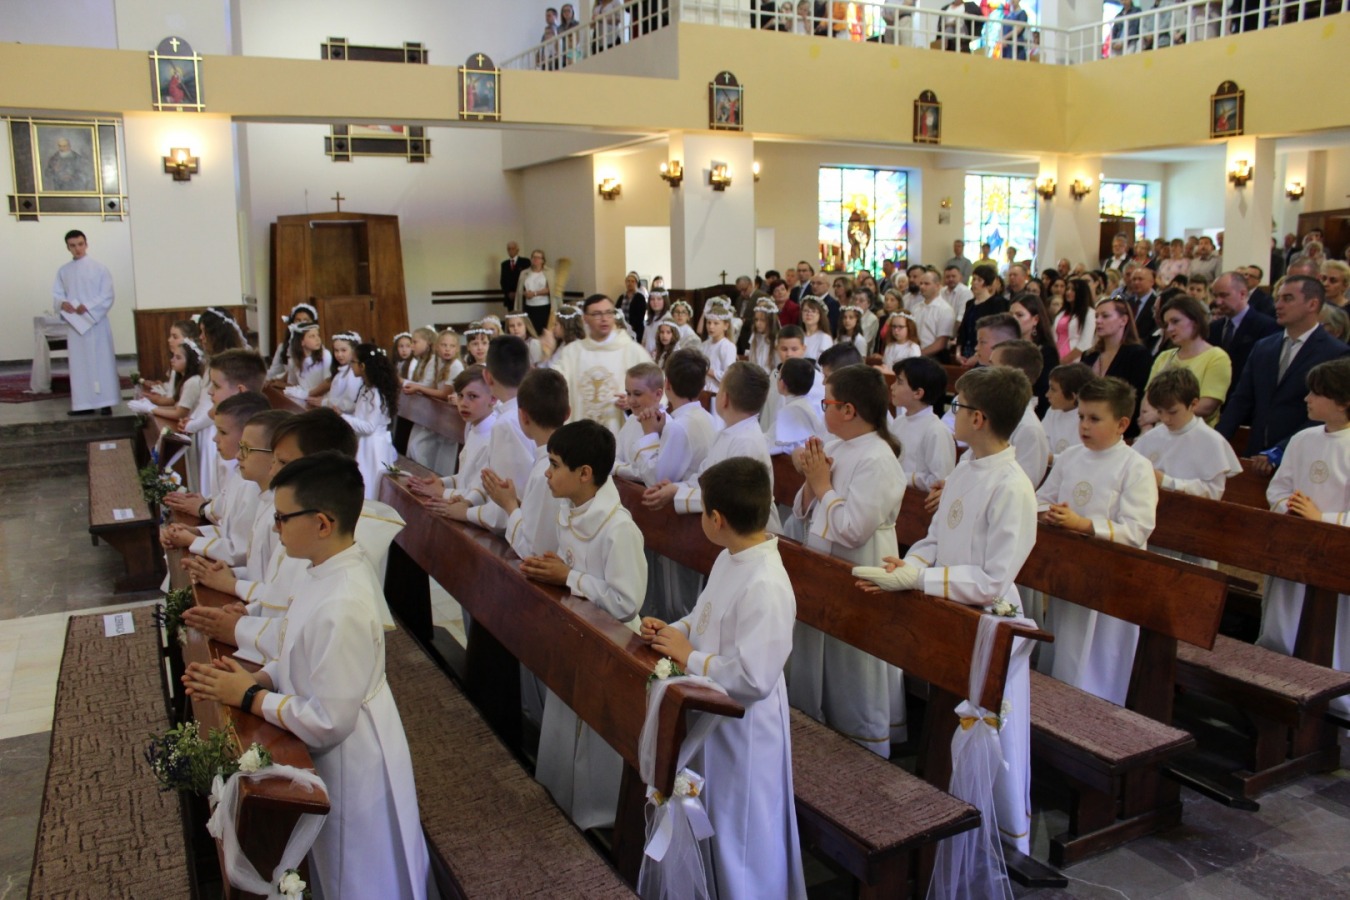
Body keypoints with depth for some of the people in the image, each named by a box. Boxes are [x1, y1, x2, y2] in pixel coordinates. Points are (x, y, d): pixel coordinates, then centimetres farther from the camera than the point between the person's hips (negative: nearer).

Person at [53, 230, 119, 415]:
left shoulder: (99, 268, -1)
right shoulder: (63, 271, 10)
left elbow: (107, 296, -6)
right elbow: (56, 294, 8)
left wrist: (88, 307, -17)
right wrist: (62, 303, -14)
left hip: (97, 322, -3)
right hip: (75, 323, 3)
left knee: (101, 361, -1)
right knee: (79, 363, 3)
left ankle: (106, 402, 1)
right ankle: (84, 403, 7)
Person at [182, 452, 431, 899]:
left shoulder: (341, 608, -34)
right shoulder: (335, 570, -4)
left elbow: (327, 721, -27)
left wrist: (250, 697, -16)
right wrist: (259, 677, -5)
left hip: (350, 766, -9)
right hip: (338, 757, 9)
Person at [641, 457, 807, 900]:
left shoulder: (766, 587, -30)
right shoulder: (728, 560, 0)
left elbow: (753, 679, -31)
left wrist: (689, 657, -21)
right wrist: (671, 630, -4)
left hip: (744, 728, -9)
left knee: (742, 837, 11)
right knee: (711, 825, 27)